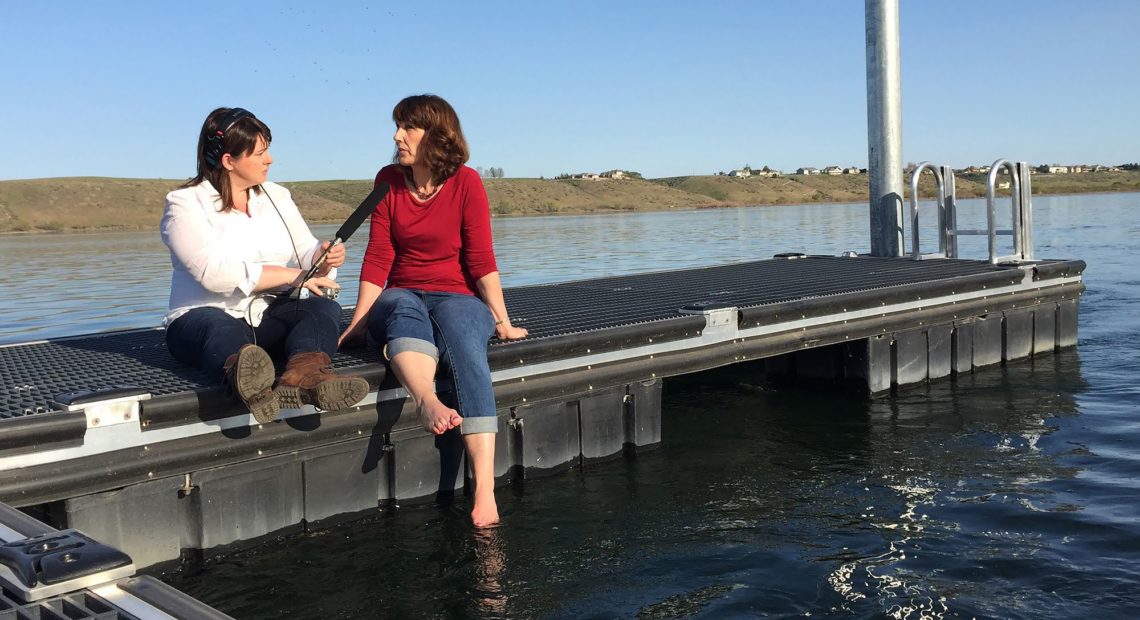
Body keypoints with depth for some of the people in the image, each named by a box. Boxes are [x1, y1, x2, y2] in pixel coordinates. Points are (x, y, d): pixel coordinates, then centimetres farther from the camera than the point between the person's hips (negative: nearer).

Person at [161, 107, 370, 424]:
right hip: (205, 316, -4)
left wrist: (323, 257, -15)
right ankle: (247, 379, -76)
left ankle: (304, 375, -61)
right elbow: (213, 272, -18)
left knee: (324, 308, -26)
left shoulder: (277, 196, 15)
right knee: (221, 330, -39)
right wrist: (292, 275, -19)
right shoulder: (185, 204, -3)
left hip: (269, 317, 4)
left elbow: (306, 252, 10)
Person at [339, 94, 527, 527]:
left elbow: (481, 259, -4)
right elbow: (378, 259, 2)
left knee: (465, 347, -35)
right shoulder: (388, 181, 7)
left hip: (457, 297, -2)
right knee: (404, 309, -35)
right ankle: (427, 401, -67)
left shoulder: (466, 182, -1)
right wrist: (357, 323, -5)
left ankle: (485, 492, -48)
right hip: (402, 299, 2)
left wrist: (502, 320, -8)